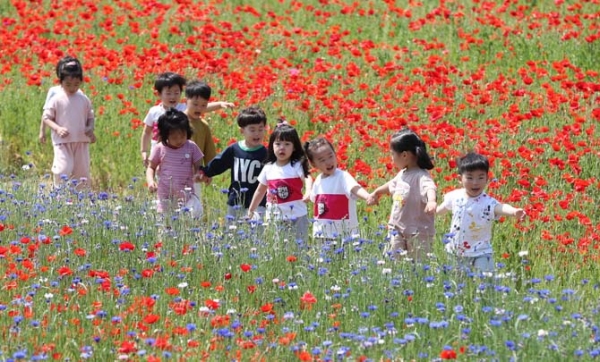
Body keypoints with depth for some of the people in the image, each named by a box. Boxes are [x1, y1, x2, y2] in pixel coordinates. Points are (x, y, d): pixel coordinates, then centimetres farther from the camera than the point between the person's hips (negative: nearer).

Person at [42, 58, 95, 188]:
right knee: (64, 170, -18)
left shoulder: (84, 100, 6)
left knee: (82, 172, 7)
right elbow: (46, 118, -3)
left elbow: (90, 117, 15)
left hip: (82, 142, 4)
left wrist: (90, 129, -6)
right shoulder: (57, 100, -5)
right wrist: (58, 128, -19)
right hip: (62, 142, -4)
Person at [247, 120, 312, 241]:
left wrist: (309, 192, -44)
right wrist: (250, 211, 25)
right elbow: (260, 191, 20)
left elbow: (307, 179, -22)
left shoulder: (297, 166, -4)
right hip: (274, 217, 4)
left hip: (296, 218, -4)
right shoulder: (268, 168, 9)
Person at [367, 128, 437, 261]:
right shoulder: (403, 174, 10)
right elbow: (392, 185, 31)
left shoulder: (421, 176, -19)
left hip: (418, 232, -9)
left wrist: (431, 201, -61)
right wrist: (376, 193, 47)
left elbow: (430, 188, -40)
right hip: (398, 230, 9)